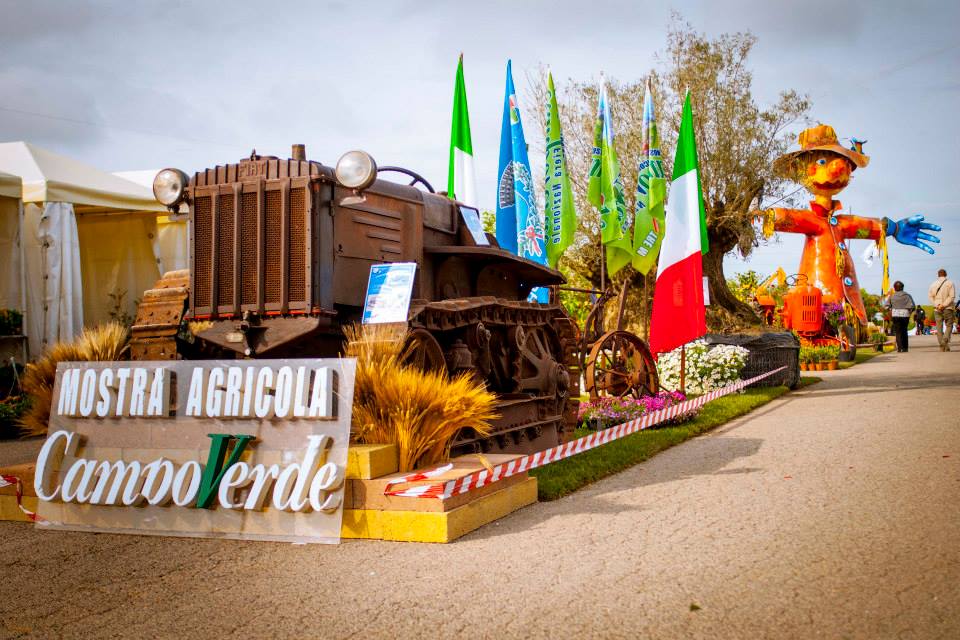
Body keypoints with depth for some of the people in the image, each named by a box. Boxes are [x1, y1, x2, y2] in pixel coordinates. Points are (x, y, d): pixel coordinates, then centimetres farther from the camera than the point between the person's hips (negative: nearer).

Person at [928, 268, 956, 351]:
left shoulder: (933, 284, 7)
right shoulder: (950, 283, -2)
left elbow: (931, 297, 0)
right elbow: (952, 296, -12)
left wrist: (937, 305, -10)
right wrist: (944, 305, -14)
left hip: (937, 309, 2)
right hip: (948, 309, -2)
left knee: (939, 328, 4)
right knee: (949, 326, 6)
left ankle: (942, 346, 1)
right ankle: (945, 340, -17)